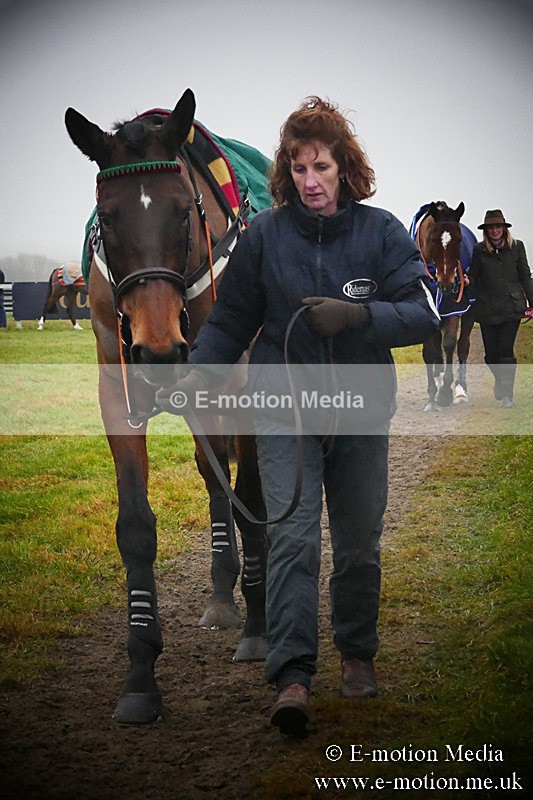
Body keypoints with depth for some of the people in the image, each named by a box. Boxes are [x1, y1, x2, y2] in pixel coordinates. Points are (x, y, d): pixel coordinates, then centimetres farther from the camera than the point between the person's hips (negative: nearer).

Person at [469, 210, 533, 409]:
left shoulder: (516, 247, 4)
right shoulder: (479, 250, 4)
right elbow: (474, 276, 8)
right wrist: (466, 281, -16)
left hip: (511, 307, -1)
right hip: (487, 308, 1)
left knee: (506, 351, -10)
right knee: (491, 354, 6)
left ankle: (507, 394, -2)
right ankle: (500, 379, 36)